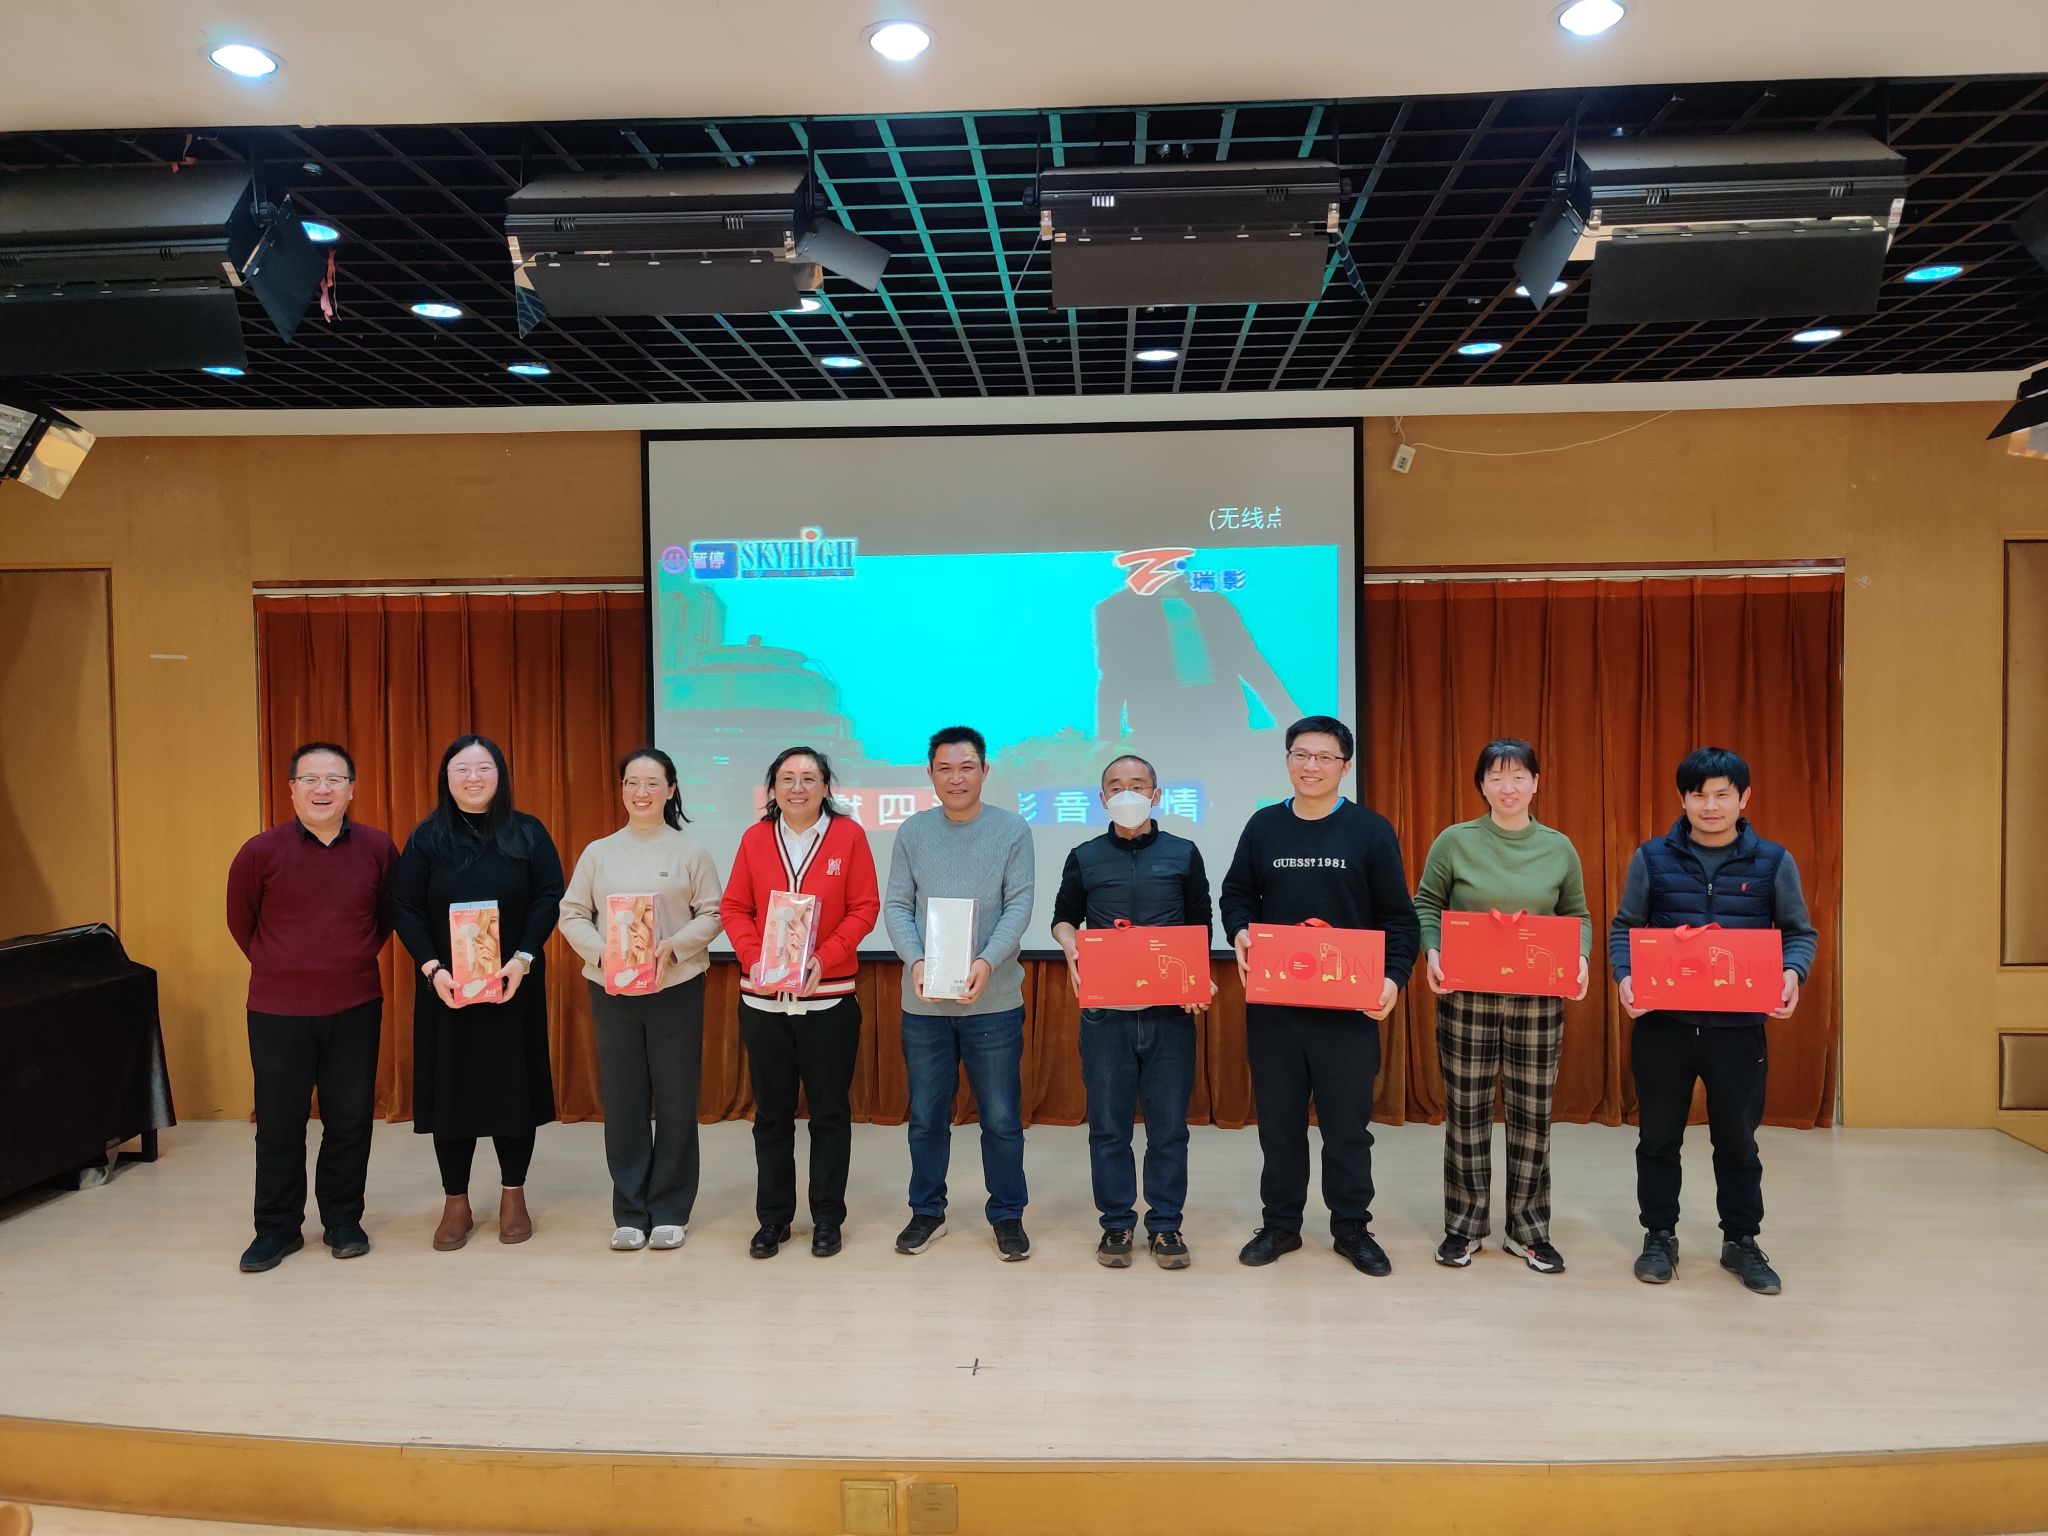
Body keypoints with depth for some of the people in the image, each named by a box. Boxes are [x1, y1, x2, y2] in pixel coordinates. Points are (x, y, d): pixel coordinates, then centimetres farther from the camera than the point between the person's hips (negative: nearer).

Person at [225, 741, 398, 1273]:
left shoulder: (378, 848, -3)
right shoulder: (261, 851, -7)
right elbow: (241, 922, 9)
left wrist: (357, 960, 8)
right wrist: (277, 968, 10)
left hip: (355, 1009, 1)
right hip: (277, 1011, -1)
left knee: (350, 1120, 9)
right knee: (278, 1125, 8)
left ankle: (343, 1221, 24)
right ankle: (277, 1228, 23)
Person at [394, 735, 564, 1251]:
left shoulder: (529, 834, 2)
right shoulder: (426, 838, 3)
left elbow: (549, 899, -3)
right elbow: (406, 910, -1)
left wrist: (523, 960, -15)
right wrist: (432, 969, -14)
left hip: (515, 985, 0)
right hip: (446, 986, 0)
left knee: (514, 1086, 4)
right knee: (450, 1088, 3)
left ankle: (513, 1197, 18)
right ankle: (456, 1204, 15)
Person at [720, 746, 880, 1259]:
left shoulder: (848, 835, -2)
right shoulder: (754, 838, 4)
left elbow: (865, 908, -4)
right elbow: (734, 908, 4)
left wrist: (824, 958, -15)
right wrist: (754, 957, -12)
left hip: (829, 999, -2)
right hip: (763, 1000, 2)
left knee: (830, 1112, 7)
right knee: (771, 1113, 10)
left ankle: (827, 1218, 20)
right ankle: (773, 1218, 22)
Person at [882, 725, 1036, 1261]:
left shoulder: (1013, 830, -1)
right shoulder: (912, 832, 4)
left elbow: (1019, 906, -7)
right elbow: (896, 905, 1)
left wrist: (987, 962, -22)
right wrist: (915, 961, -16)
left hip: (994, 1001, -2)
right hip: (923, 1002, 2)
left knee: (1002, 1118, 7)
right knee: (926, 1117, 13)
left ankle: (1007, 1215, 23)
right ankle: (927, 1212, 29)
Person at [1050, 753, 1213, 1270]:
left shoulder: (1183, 854, 7)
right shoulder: (1085, 857, 8)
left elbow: (1201, 925, 10)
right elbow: (1063, 917, 16)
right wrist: (1071, 945, -7)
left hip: (1171, 1010, 0)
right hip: (1105, 1010, 0)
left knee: (1169, 1124, 4)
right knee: (1108, 1124, 5)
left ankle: (1165, 1225, 16)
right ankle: (1117, 1224, 17)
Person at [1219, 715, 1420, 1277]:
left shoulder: (1371, 830, -1)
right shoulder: (1263, 826, 6)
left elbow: (1399, 916, -1)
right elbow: (1236, 893, 13)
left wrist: (1393, 976, -15)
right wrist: (1240, 932, -8)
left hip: (1349, 1004, -2)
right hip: (1272, 1001, 2)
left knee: (1348, 1121, 7)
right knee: (1278, 1119, 10)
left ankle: (1352, 1227, 22)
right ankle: (1280, 1223, 23)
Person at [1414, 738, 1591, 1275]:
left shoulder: (1560, 848, 4)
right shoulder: (1454, 841, -2)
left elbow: (1578, 917, 11)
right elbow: (1426, 906, 3)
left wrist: (1580, 957, -7)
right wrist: (1432, 951, -14)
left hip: (1540, 999, 2)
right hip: (1466, 995, -1)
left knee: (1532, 1112, 7)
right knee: (1466, 1110, 5)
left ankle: (1527, 1229, 21)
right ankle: (1464, 1226, 19)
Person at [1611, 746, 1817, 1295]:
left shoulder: (1773, 862, 1)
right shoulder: (1653, 857, 0)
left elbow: (1800, 933, 7)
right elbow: (1624, 928, 5)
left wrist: (1793, 973, -14)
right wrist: (1625, 976, -14)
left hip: (1739, 1026, 0)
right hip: (1662, 1022, 0)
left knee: (1738, 1139, 11)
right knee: (1659, 1137, 10)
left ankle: (1741, 1242, 28)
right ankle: (1660, 1236, 25)